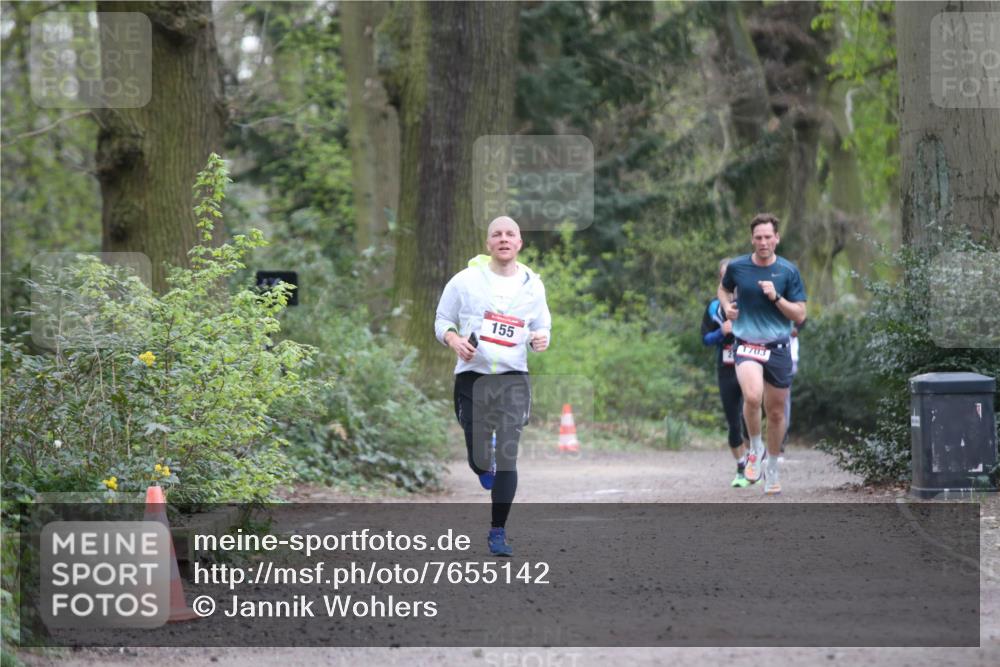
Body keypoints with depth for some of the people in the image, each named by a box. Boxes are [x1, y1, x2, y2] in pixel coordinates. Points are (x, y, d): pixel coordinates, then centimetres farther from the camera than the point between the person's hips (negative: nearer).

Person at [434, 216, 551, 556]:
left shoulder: (532, 285, 6)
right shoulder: (466, 280, -1)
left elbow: (541, 327, 17)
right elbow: (442, 320, 7)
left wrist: (540, 339, -7)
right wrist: (454, 340, -14)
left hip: (514, 378, 1)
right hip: (472, 377, 0)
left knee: (507, 457, -10)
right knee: (478, 460, 3)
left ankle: (498, 532, -2)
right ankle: (485, 470, 43)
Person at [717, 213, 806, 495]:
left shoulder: (788, 271, -3)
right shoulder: (737, 267, 0)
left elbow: (800, 315, -3)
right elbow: (724, 288, 22)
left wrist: (776, 297, -18)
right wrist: (726, 305, 1)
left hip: (778, 347, 1)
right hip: (747, 345, -1)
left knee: (776, 412, 9)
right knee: (752, 396, -28)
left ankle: (772, 469, 30)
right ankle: (755, 450, -3)